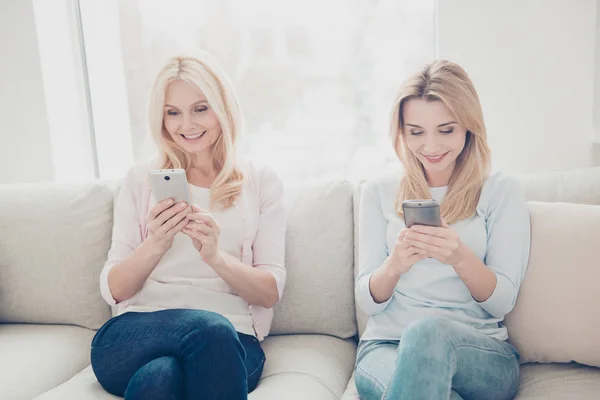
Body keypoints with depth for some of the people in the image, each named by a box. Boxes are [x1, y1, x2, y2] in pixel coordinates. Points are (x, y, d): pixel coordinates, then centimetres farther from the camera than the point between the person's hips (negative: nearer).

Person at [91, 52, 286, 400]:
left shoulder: (261, 182, 12)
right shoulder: (141, 181, 15)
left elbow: (271, 292, 4)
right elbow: (113, 290, 8)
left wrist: (215, 255, -15)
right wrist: (154, 245, -12)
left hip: (231, 337, 0)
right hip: (138, 334, 1)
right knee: (210, 328, -34)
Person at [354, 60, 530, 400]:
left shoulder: (502, 191, 4)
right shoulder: (380, 191, 8)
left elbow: (503, 302, -2)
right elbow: (368, 301, 4)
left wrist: (461, 258, -22)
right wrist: (393, 265, -18)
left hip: (481, 353, 1)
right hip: (386, 344, 0)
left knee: (428, 329, -35)